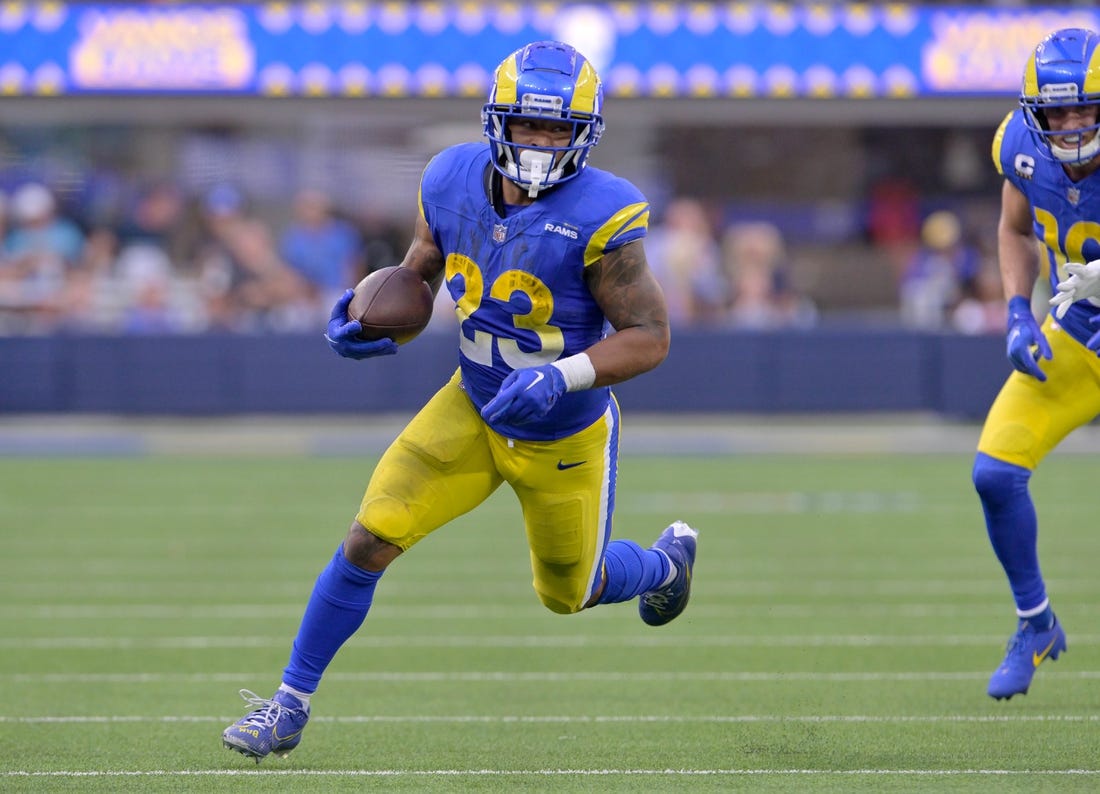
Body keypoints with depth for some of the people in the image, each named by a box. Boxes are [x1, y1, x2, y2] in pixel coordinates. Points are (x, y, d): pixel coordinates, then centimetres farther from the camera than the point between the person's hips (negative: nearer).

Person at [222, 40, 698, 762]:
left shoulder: (599, 218, -28)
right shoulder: (456, 181, -12)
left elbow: (650, 336, -23)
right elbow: (419, 275, 7)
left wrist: (562, 377, -36)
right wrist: (365, 316, -13)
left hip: (565, 438, -3)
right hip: (474, 412, 3)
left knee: (569, 593, 19)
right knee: (369, 539, -11)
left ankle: (668, 560, 53)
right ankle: (291, 704, 2)